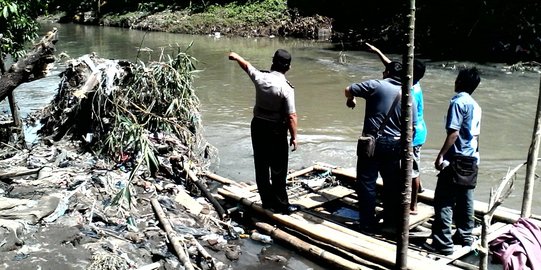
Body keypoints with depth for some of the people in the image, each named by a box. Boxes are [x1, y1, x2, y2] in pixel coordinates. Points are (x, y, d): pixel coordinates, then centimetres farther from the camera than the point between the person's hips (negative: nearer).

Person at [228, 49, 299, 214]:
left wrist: (236, 57, 37)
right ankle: (281, 204, 9)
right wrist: (294, 137, -7)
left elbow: (246, 65, 17)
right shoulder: (286, 88, -19)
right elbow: (291, 116, -19)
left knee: (261, 165, 13)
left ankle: (267, 201, 22)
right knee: (278, 169, 3)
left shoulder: (260, 77, -5)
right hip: (276, 130, -5)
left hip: (258, 126, 5)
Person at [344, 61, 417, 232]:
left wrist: (350, 100, 23)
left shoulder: (375, 85, -5)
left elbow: (348, 90, 1)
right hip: (394, 144, 4)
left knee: (367, 183, 5)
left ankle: (368, 224, 9)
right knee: (392, 183, 17)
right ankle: (391, 221, 28)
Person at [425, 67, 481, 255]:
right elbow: (476, 135, 17)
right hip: (471, 160, 9)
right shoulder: (476, 106, 13)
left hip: (457, 159, -9)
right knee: (465, 199, 17)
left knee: (444, 200, -6)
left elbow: (453, 133, -20)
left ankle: (443, 243, -6)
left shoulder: (458, 102, -13)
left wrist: (441, 155, -18)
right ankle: (465, 236, 27)